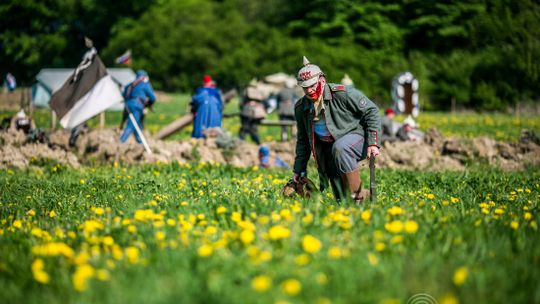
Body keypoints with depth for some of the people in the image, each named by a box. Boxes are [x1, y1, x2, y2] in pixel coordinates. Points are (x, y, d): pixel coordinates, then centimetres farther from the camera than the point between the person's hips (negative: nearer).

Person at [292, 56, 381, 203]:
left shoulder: (342, 93, -17)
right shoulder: (301, 108, 1)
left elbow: (371, 111, -12)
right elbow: (303, 140, 14)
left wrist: (373, 143, -19)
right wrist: (299, 169, 11)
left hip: (356, 137, -5)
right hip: (329, 146, 5)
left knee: (339, 148, -39)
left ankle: (358, 195, -29)